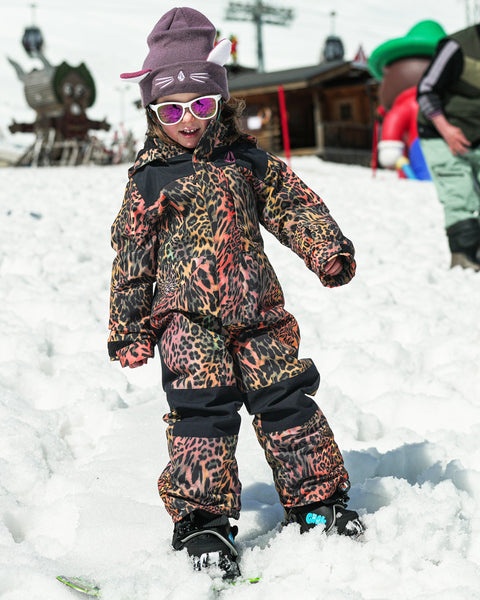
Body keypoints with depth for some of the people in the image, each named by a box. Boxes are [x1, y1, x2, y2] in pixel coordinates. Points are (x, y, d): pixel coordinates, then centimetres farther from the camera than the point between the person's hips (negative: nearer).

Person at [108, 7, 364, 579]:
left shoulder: (248, 161, 9)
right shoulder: (150, 181, 1)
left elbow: (295, 206, 12)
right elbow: (131, 258, 4)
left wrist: (328, 251, -4)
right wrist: (128, 329, 3)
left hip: (256, 311, 3)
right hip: (187, 317, -3)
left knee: (286, 401, 5)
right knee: (203, 412, -10)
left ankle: (318, 500, 20)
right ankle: (202, 522, 1)